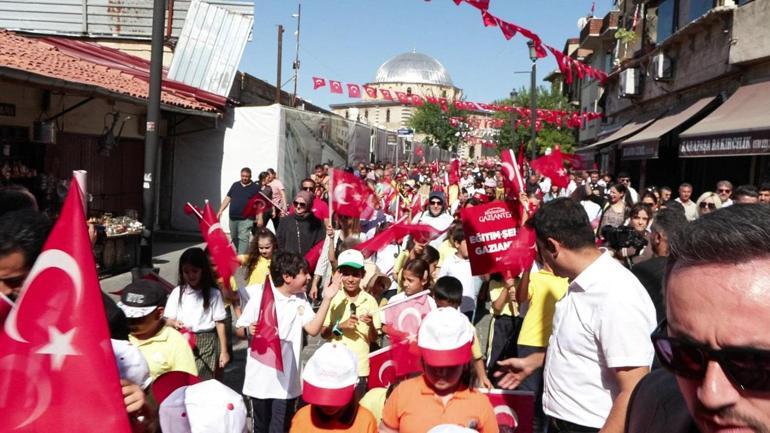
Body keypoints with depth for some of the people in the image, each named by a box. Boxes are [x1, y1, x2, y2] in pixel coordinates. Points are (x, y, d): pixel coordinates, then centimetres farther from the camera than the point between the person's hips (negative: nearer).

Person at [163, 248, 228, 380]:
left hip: (207, 343, -2)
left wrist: (224, 351, -1)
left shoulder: (213, 293, -2)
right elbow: (168, 319, 7)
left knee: (204, 381, -4)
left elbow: (220, 323, 0)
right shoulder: (177, 292, 3)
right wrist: (174, 323, -18)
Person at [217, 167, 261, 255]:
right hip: (233, 218, 5)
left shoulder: (255, 188, 0)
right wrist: (220, 211, 5)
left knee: (243, 238, -12)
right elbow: (227, 198, 14)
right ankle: (238, 253, 34)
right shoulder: (235, 185, 12)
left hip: (245, 219, -5)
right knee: (234, 238, 15)